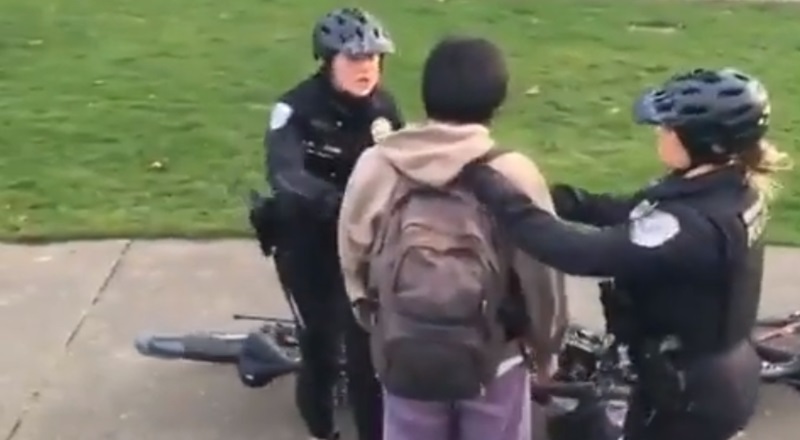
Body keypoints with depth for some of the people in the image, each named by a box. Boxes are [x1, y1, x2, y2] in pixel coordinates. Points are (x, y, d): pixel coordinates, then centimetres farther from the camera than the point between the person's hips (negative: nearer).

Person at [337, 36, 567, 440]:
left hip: (404, 353, 2)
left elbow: (353, 258, 3)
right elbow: (541, 273, -9)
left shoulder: (375, 166, -8)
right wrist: (546, 347, 8)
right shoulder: (513, 174, -15)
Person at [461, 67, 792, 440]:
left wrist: (485, 184, -39)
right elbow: (629, 212, 1)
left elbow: (583, 254, -40)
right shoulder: (733, 189, -5)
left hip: (689, 394, -9)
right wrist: (554, 196, -12)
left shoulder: (695, 224, -34)